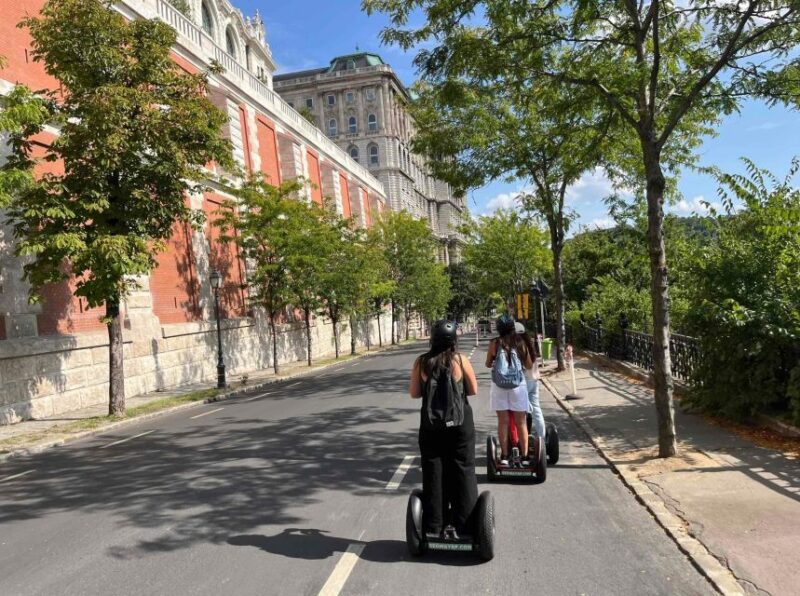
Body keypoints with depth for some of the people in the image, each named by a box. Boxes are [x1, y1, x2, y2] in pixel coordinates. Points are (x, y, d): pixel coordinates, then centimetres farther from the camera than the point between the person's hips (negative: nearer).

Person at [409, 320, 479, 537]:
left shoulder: (421, 362, -7)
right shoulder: (460, 361, -10)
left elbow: (414, 393, -1)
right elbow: (473, 390, -1)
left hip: (431, 426, 1)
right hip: (460, 424, -1)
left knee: (433, 474, 11)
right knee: (463, 472, 10)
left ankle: (434, 526, 18)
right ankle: (464, 525, 15)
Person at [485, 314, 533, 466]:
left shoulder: (494, 343, -4)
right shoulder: (521, 342, -2)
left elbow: (488, 364, 8)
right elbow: (529, 365, 7)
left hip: (499, 386, 0)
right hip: (518, 385, 0)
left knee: (503, 422, 8)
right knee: (521, 423, 9)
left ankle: (504, 456, 11)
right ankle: (524, 457, 13)